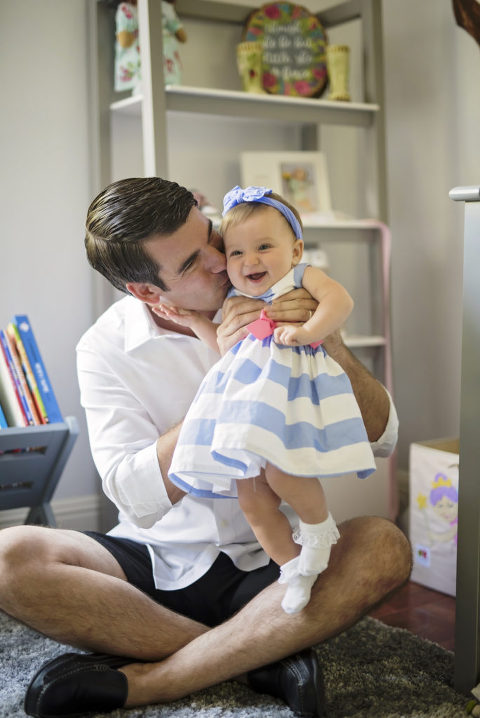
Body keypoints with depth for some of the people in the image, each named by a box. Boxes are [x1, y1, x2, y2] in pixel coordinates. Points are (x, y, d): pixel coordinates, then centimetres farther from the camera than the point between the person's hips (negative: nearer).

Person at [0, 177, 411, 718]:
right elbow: (139, 498, -19)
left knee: (384, 547, -27)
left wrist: (333, 348, -23)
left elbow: (381, 438, -5)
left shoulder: (279, 313, -4)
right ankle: (264, 656, -20)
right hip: (154, 565, 0)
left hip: (266, 567, 1)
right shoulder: (107, 347, -8)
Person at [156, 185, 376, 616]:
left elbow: (339, 299, -12)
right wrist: (195, 321, 23)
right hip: (247, 397, 6)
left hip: (289, 388, -6)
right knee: (251, 496, 1)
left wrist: (308, 331, -26)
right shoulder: (237, 299, 20)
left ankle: (320, 525, 7)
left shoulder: (301, 276, 5)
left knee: (280, 471, -25)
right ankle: (295, 568, 18)